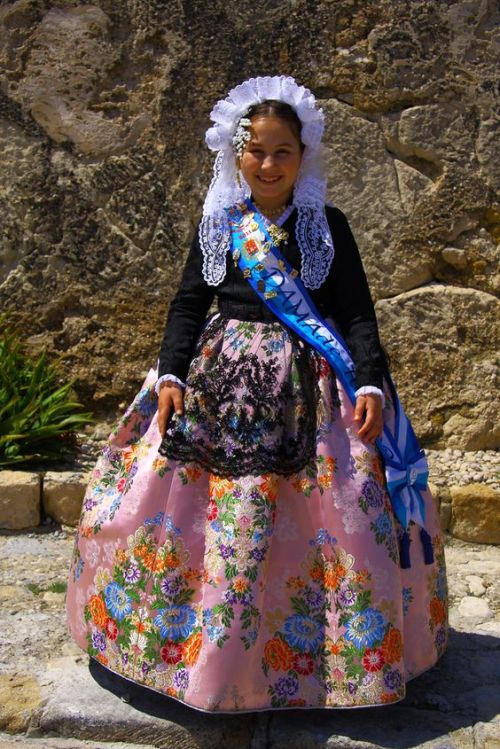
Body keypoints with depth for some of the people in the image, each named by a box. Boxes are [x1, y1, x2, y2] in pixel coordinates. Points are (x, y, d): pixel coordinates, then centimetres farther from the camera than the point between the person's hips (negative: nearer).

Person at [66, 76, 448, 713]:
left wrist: (370, 384, -14)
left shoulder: (328, 225, 3)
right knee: (156, 497, 0)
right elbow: (188, 305, 5)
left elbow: (357, 313, 0)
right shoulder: (216, 225, 7)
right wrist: (170, 375, -8)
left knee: (342, 514, -3)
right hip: (219, 380, 2)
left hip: (307, 389, -1)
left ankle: (317, 646, 20)